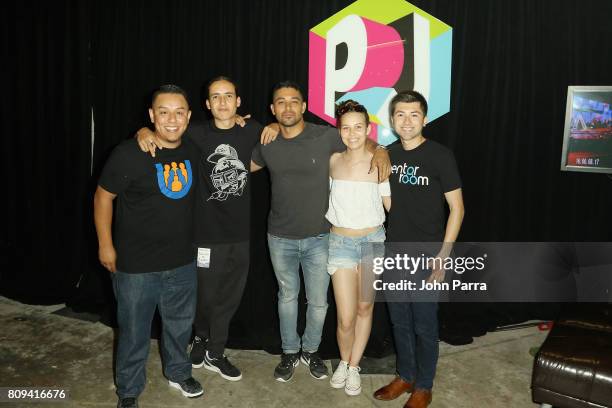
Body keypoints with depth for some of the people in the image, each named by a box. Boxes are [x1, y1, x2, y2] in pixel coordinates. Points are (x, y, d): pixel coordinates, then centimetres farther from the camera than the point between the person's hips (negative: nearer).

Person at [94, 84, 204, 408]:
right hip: (136, 264, -5)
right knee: (134, 331, 10)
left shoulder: (192, 152, 1)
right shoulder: (129, 153, -17)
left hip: (182, 262, 5)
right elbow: (103, 196, -8)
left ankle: (178, 373, 45)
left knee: (180, 323, 21)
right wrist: (105, 245, -7)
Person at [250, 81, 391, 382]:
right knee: (287, 296, 19)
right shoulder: (267, 144, -2)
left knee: (318, 301, 12)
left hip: (319, 238, -1)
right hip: (280, 238, 2)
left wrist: (380, 151, -17)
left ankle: (310, 350, 39)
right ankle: (290, 352, 39)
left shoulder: (325, 136, -12)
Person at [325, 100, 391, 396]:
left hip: (373, 241, 0)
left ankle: (354, 367, 33)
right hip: (340, 242, 0)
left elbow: (390, 205, -2)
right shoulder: (332, 161, -2)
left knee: (365, 308, 12)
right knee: (346, 318, -2)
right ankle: (344, 361, 29)